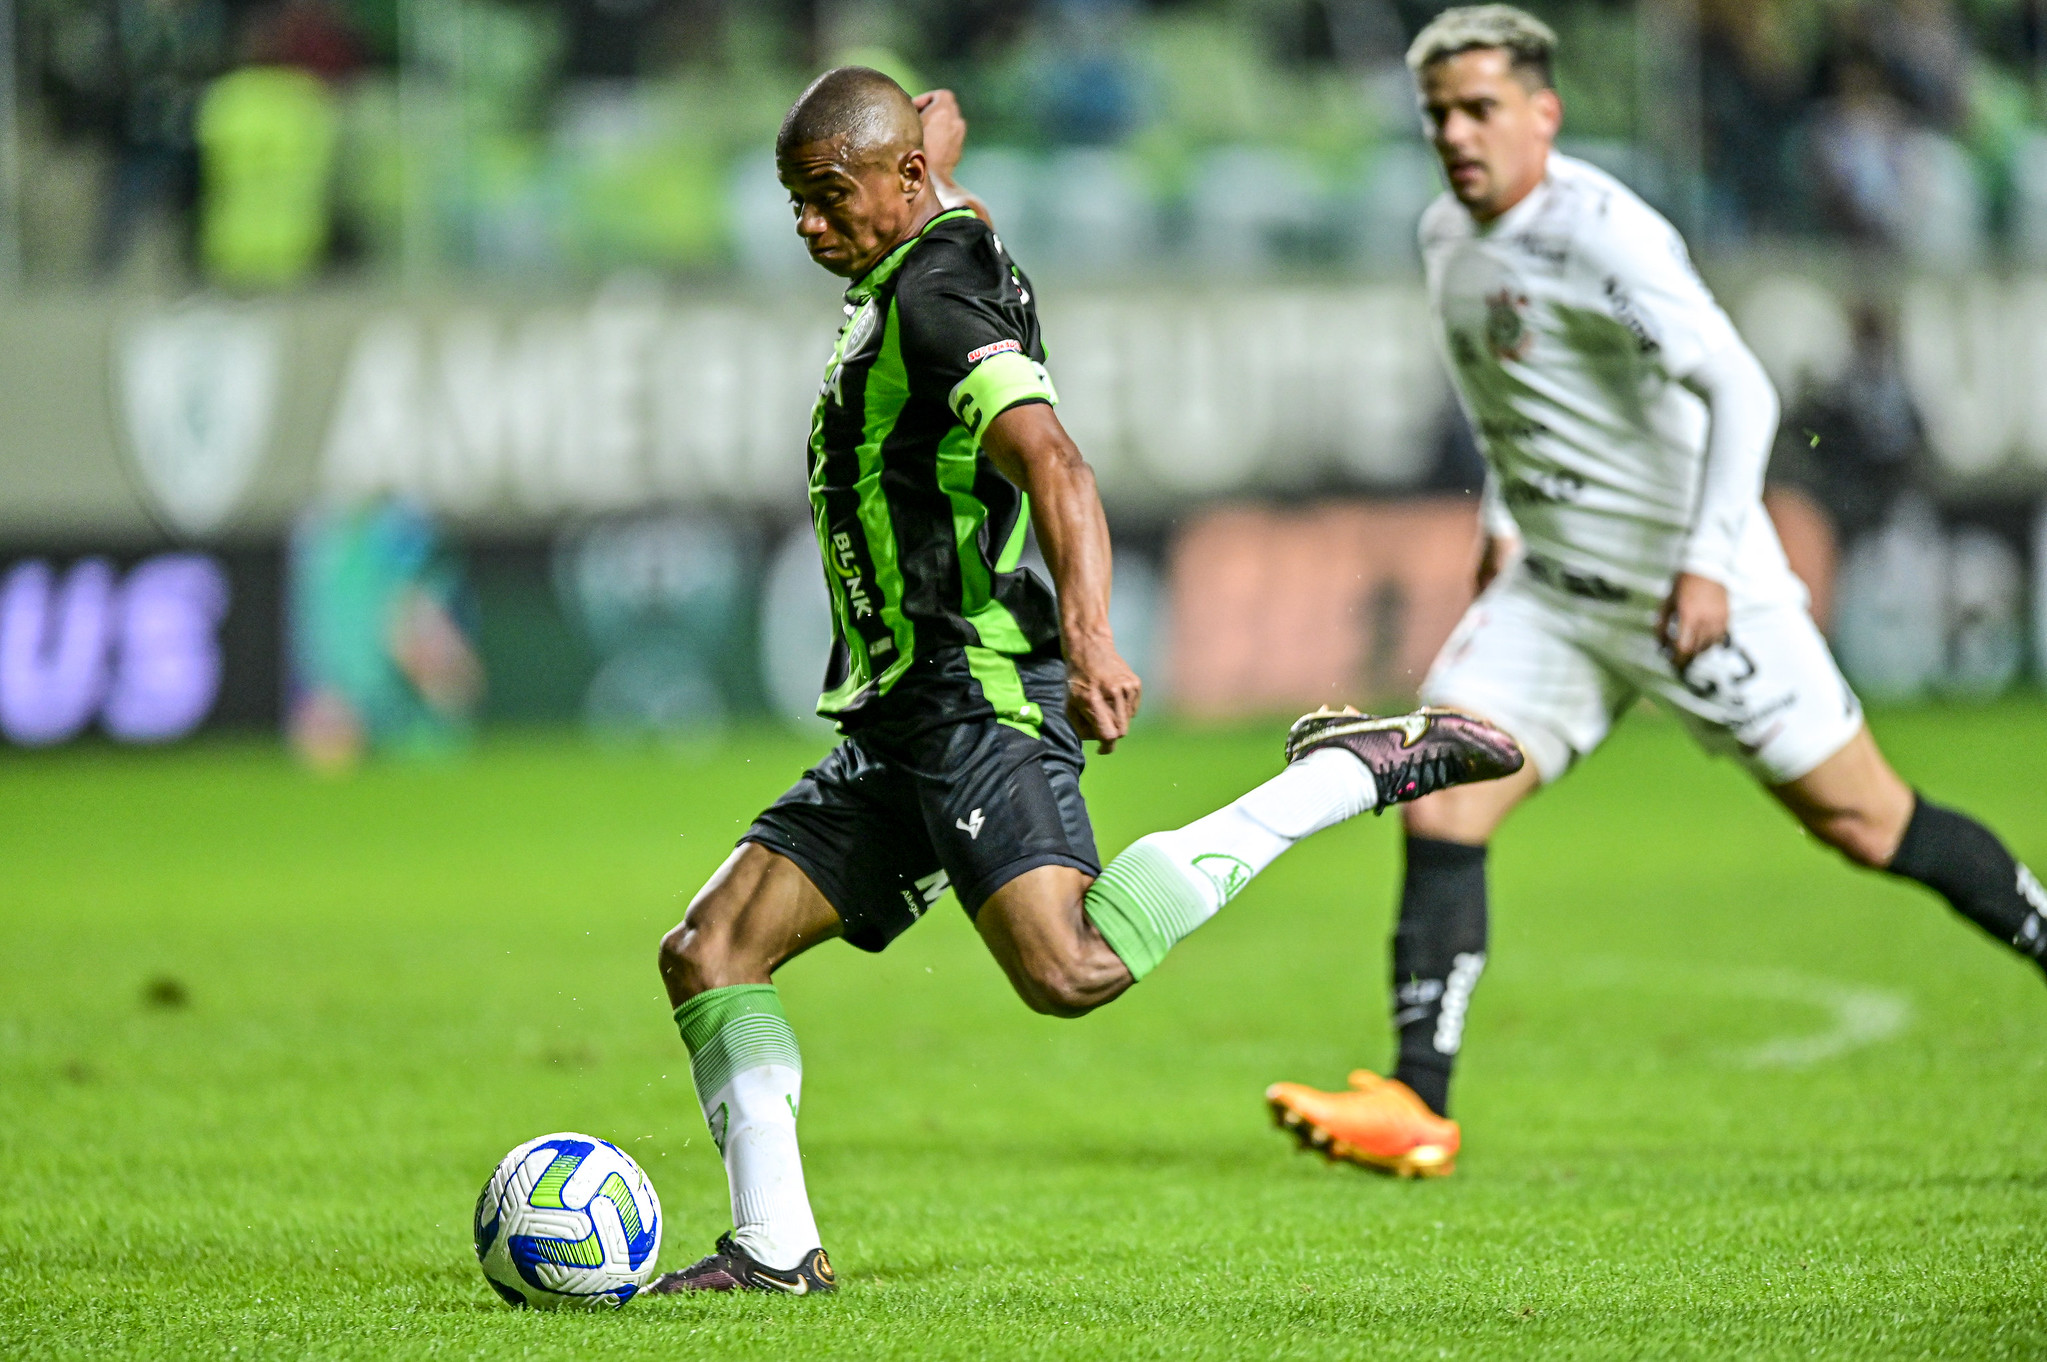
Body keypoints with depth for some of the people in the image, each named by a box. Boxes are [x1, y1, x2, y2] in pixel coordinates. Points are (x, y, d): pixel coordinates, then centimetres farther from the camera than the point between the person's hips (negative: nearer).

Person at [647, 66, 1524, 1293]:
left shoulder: (933, 300, -13)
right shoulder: (940, 257, 14)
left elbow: (1054, 465, -28)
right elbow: (936, 122, 37)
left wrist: (1088, 635, -38)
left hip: (980, 700, -10)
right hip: (901, 724, 10)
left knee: (1070, 971, -27)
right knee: (709, 953, 5)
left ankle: (1347, 774, -13)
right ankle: (776, 1249, 5)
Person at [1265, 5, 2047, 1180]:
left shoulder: (1601, 233, -21)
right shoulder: (1447, 238, 5)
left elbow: (1741, 391, -28)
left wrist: (1707, 562, -35)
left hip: (1693, 587, -7)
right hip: (1552, 589, 7)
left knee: (1864, 822, -1)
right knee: (1441, 801, -10)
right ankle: (1419, 1111, -11)